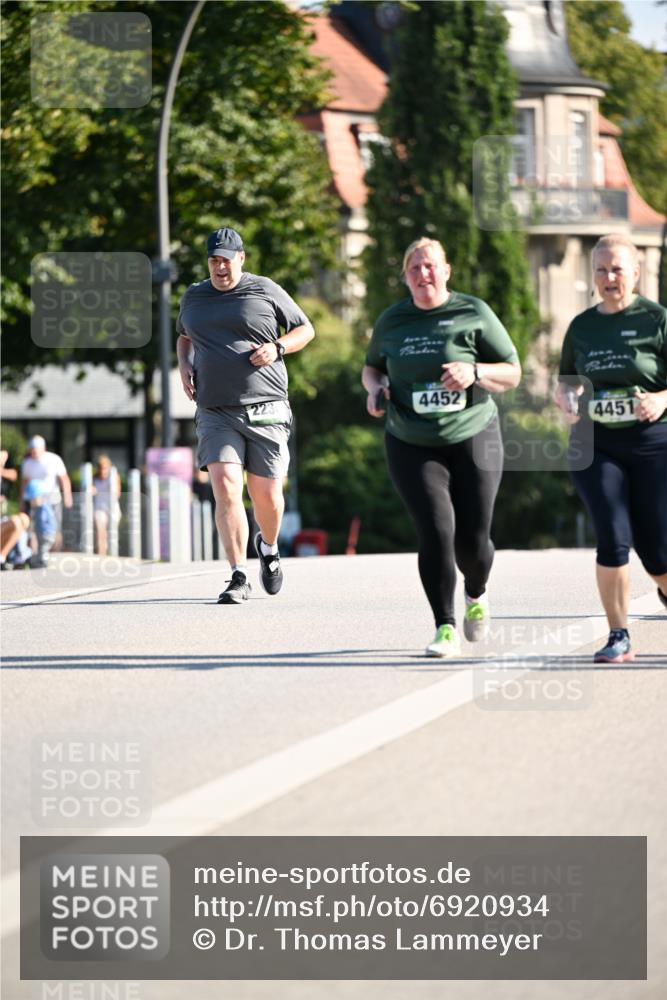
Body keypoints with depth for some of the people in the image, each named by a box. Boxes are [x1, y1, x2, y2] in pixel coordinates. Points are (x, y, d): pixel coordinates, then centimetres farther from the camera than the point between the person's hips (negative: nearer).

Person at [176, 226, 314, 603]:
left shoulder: (265, 291, 3)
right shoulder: (193, 298, 13)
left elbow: (306, 329, 11)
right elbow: (184, 337, 33)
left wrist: (277, 347, -8)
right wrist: (184, 364, 12)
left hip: (265, 410, -2)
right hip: (215, 413, 2)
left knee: (266, 494, 2)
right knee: (226, 488, -16)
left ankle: (269, 547, 36)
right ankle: (239, 577, -13)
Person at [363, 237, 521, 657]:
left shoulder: (473, 314, -2)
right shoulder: (392, 321, 6)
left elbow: (512, 373, 0)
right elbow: (372, 367, 23)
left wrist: (474, 373, -20)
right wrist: (376, 387, 0)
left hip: (473, 439, -1)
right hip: (413, 446, 1)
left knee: (472, 540, 1)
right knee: (436, 530, -16)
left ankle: (476, 595, 36)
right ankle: (446, 629, -10)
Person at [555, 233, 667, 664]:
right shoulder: (582, 327, 10)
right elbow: (565, 382, 21)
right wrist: (568, 398, -1)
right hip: (597, 449, 2)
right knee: (614, 538, -12)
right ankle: (619, 638, -2)